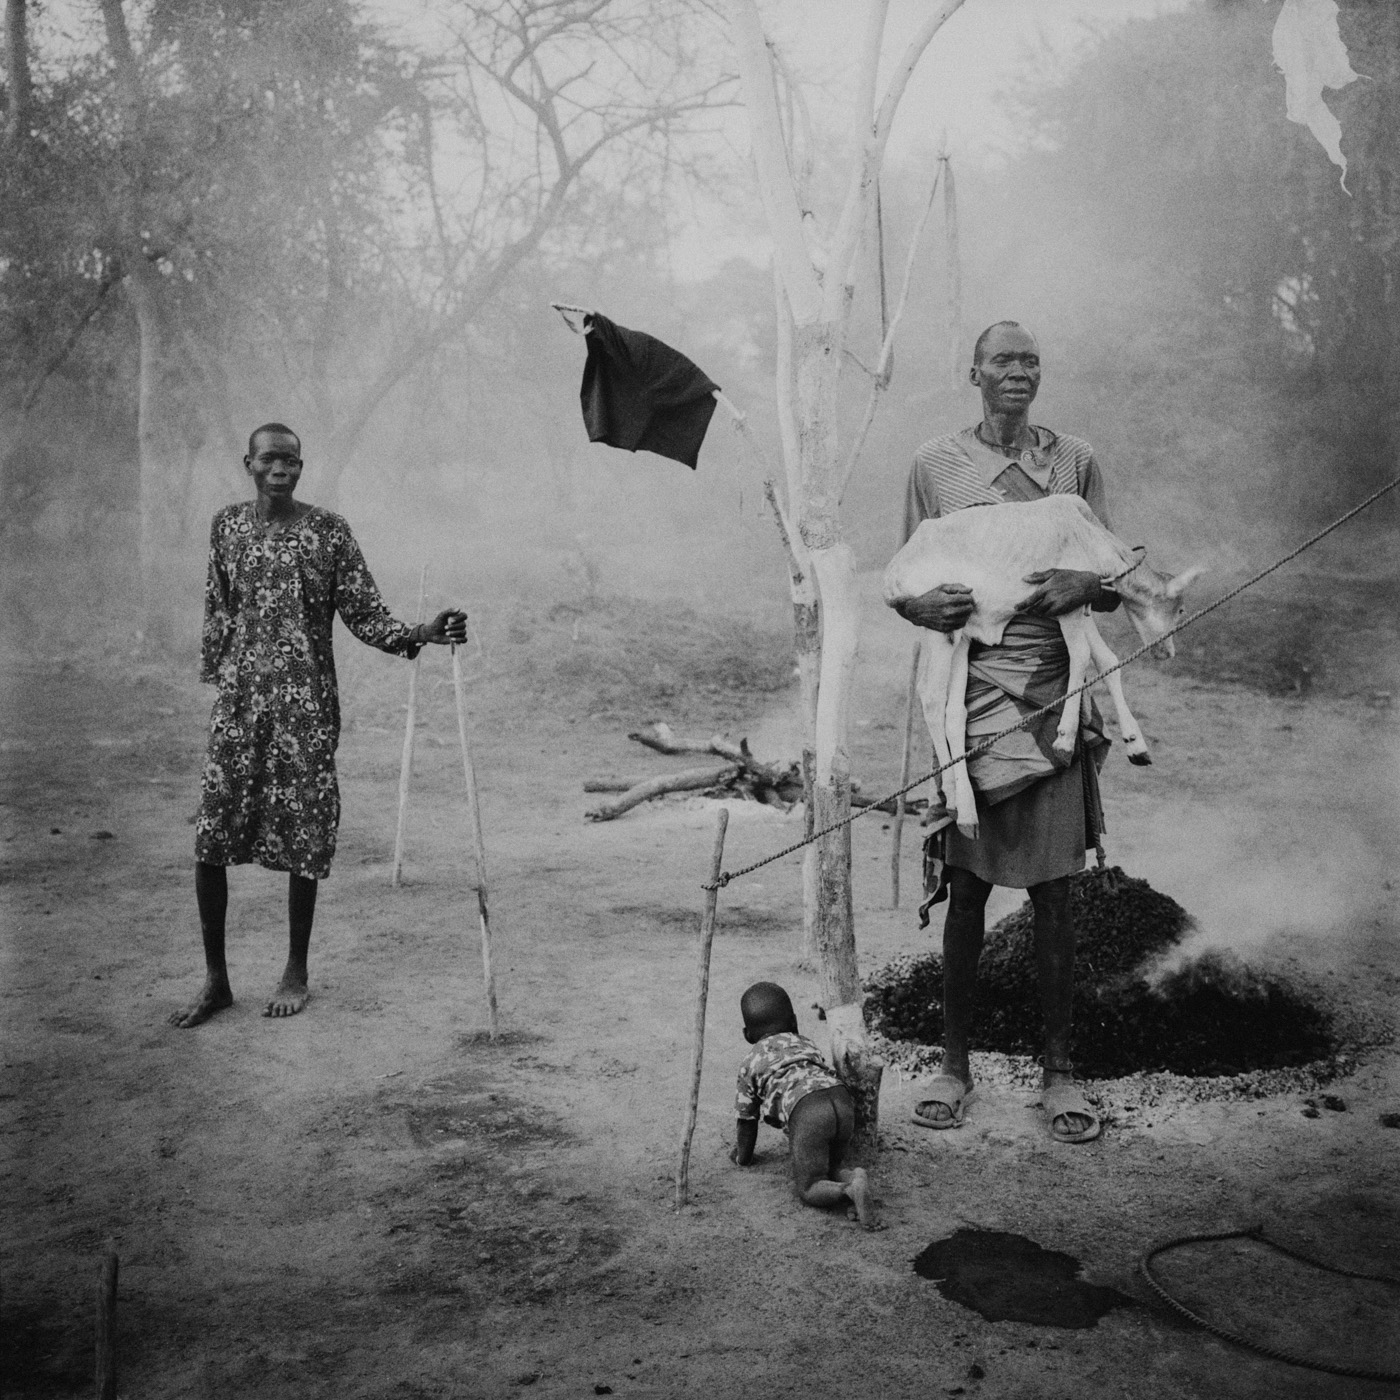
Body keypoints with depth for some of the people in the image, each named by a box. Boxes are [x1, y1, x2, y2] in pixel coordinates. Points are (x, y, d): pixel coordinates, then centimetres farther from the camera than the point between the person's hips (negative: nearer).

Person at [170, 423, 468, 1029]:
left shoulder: (327, 530, -2)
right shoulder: (227, 525, 9)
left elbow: (363, 612, -5)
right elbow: (217, 615, 16)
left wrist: (419, 634, -21)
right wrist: (217, 681, 15)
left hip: (307, 704, -3)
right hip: (239, 700, 3)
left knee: (302, 837, 2)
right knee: (209, 836, -1)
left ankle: (297, 972, 19)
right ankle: (215, 979, 13)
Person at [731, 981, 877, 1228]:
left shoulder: (751, 1063, 24)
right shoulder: (805, 1043, 36)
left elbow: (747, 1120, 29)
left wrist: (742, 1156, 48)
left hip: (806, 1111, -5)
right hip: (842, 1099, 5)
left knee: (809, 1188, 6)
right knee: (828, 1168, 24)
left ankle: (849, 1191, -23)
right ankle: (852, 1178, -8)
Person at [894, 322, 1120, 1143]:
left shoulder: (1075, 461, 9)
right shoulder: (936, 465, 8)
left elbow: (1117, 585, 10)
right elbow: (903, 585, 10)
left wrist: (1082, 586, -13)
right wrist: (924, 605, -14)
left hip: (1054, 697, 1)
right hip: (970, 695, 0)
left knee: (1054, 894, 4)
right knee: (966, 891, 4)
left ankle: (1059, 1069, 16)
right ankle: (955, 1065, 18)